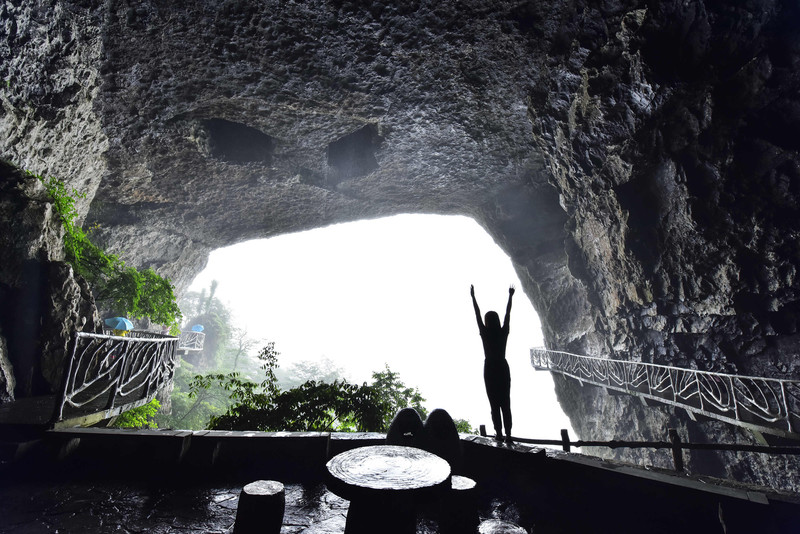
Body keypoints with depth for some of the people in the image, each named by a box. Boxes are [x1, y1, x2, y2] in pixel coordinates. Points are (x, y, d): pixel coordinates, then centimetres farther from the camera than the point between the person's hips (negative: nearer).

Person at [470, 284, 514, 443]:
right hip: (503, 368, 2)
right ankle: (508, 434, 6)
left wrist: (473, 297, 4)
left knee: (494, 404, 5)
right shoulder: (503, 333, -4)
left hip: (490, 369, -2)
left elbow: (477, 315, -3)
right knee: (506, 404, 6)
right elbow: (508, 314, 5)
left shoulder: (485, 334, -10)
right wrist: (510, 296, 14)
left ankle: (499, 434, 7)